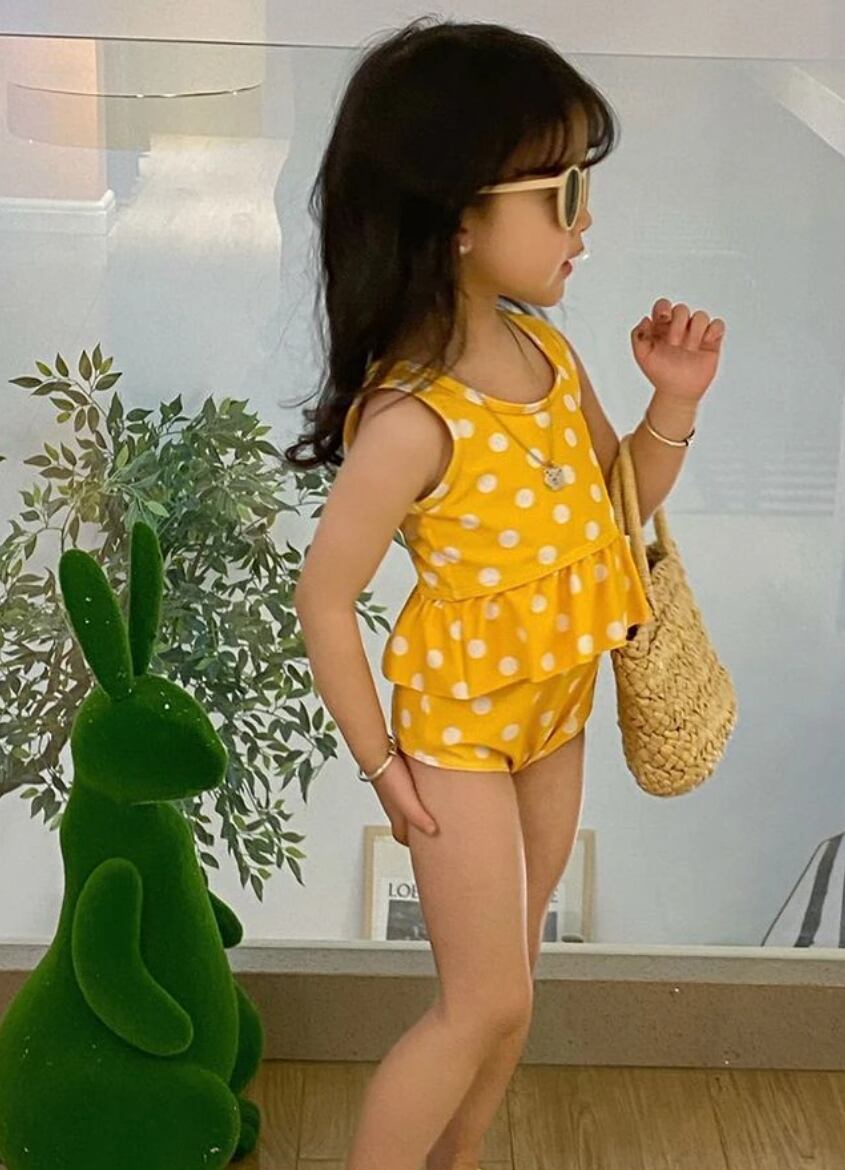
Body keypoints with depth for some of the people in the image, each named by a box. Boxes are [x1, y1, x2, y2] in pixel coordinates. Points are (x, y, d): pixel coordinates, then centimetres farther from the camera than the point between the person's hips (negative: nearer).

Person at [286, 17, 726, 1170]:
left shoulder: (548, 349, -5)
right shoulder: (413, 419, -28)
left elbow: (620, 500, 9)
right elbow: (325, 597, -21)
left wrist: (676, 400, -9)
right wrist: (383, 764, -13)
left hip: (555, 712, 7)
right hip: (458, 725, -7)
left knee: (505, 985, 19)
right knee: (486, 1004, 0)